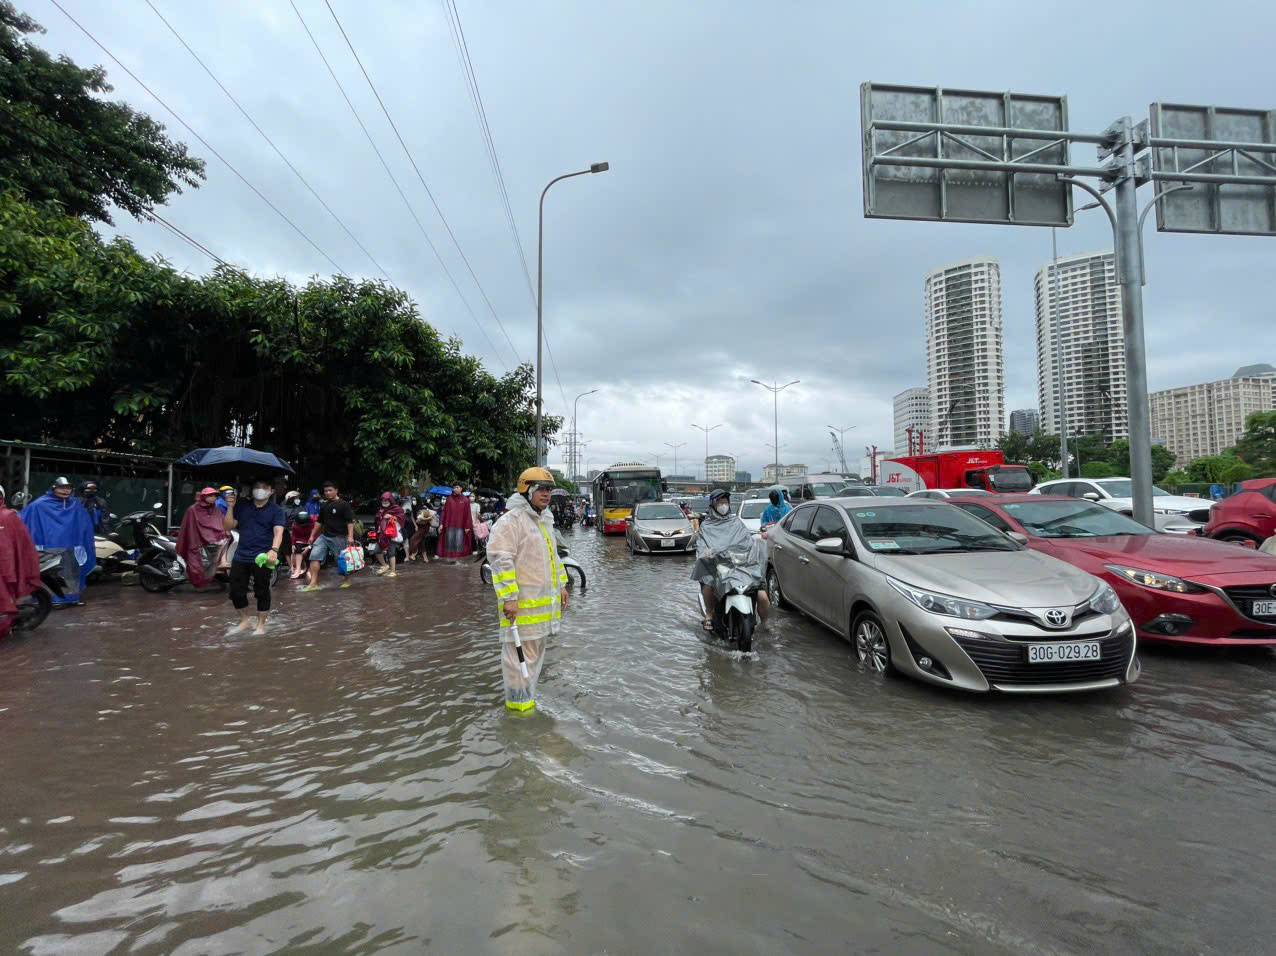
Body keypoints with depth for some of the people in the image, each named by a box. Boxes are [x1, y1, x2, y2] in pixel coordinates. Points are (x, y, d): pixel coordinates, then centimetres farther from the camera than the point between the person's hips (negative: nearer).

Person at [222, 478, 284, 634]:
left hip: (262, 557, -4)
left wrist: (274, 550, -31)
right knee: (236, 592, 7)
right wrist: (230, 507, -5)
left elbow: (278, 531, -13)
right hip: (241, 557, 4)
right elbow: (228, 527, 6)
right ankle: (245, 620, 28)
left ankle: (261, 624, 20)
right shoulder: (242, 506, 10)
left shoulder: (276, 510, -1)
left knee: (261, 592, 5)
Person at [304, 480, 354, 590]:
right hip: (324, 536, 6)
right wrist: (312, 535, 21)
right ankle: (314, 582, -6)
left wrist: (350, 536, -21)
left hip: (339, 537, -6)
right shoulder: (324, 505, 14)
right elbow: (319, 522, 23)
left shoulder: (344, 504, -7)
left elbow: (350, 521, -12)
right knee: (314, 556, -7)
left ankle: (346, 580, 23)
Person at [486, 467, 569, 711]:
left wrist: (561, 585, 22)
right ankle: (518, 701, 12)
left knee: (536, 649, 18)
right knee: (520, 650, -1)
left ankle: (527, 696, 32)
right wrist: (509, 597, -24)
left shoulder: (545, 520, 16)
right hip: (522, 602, -9)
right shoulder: (511, 520, -15)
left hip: (544, 600, 10)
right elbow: (500, 559, -21)